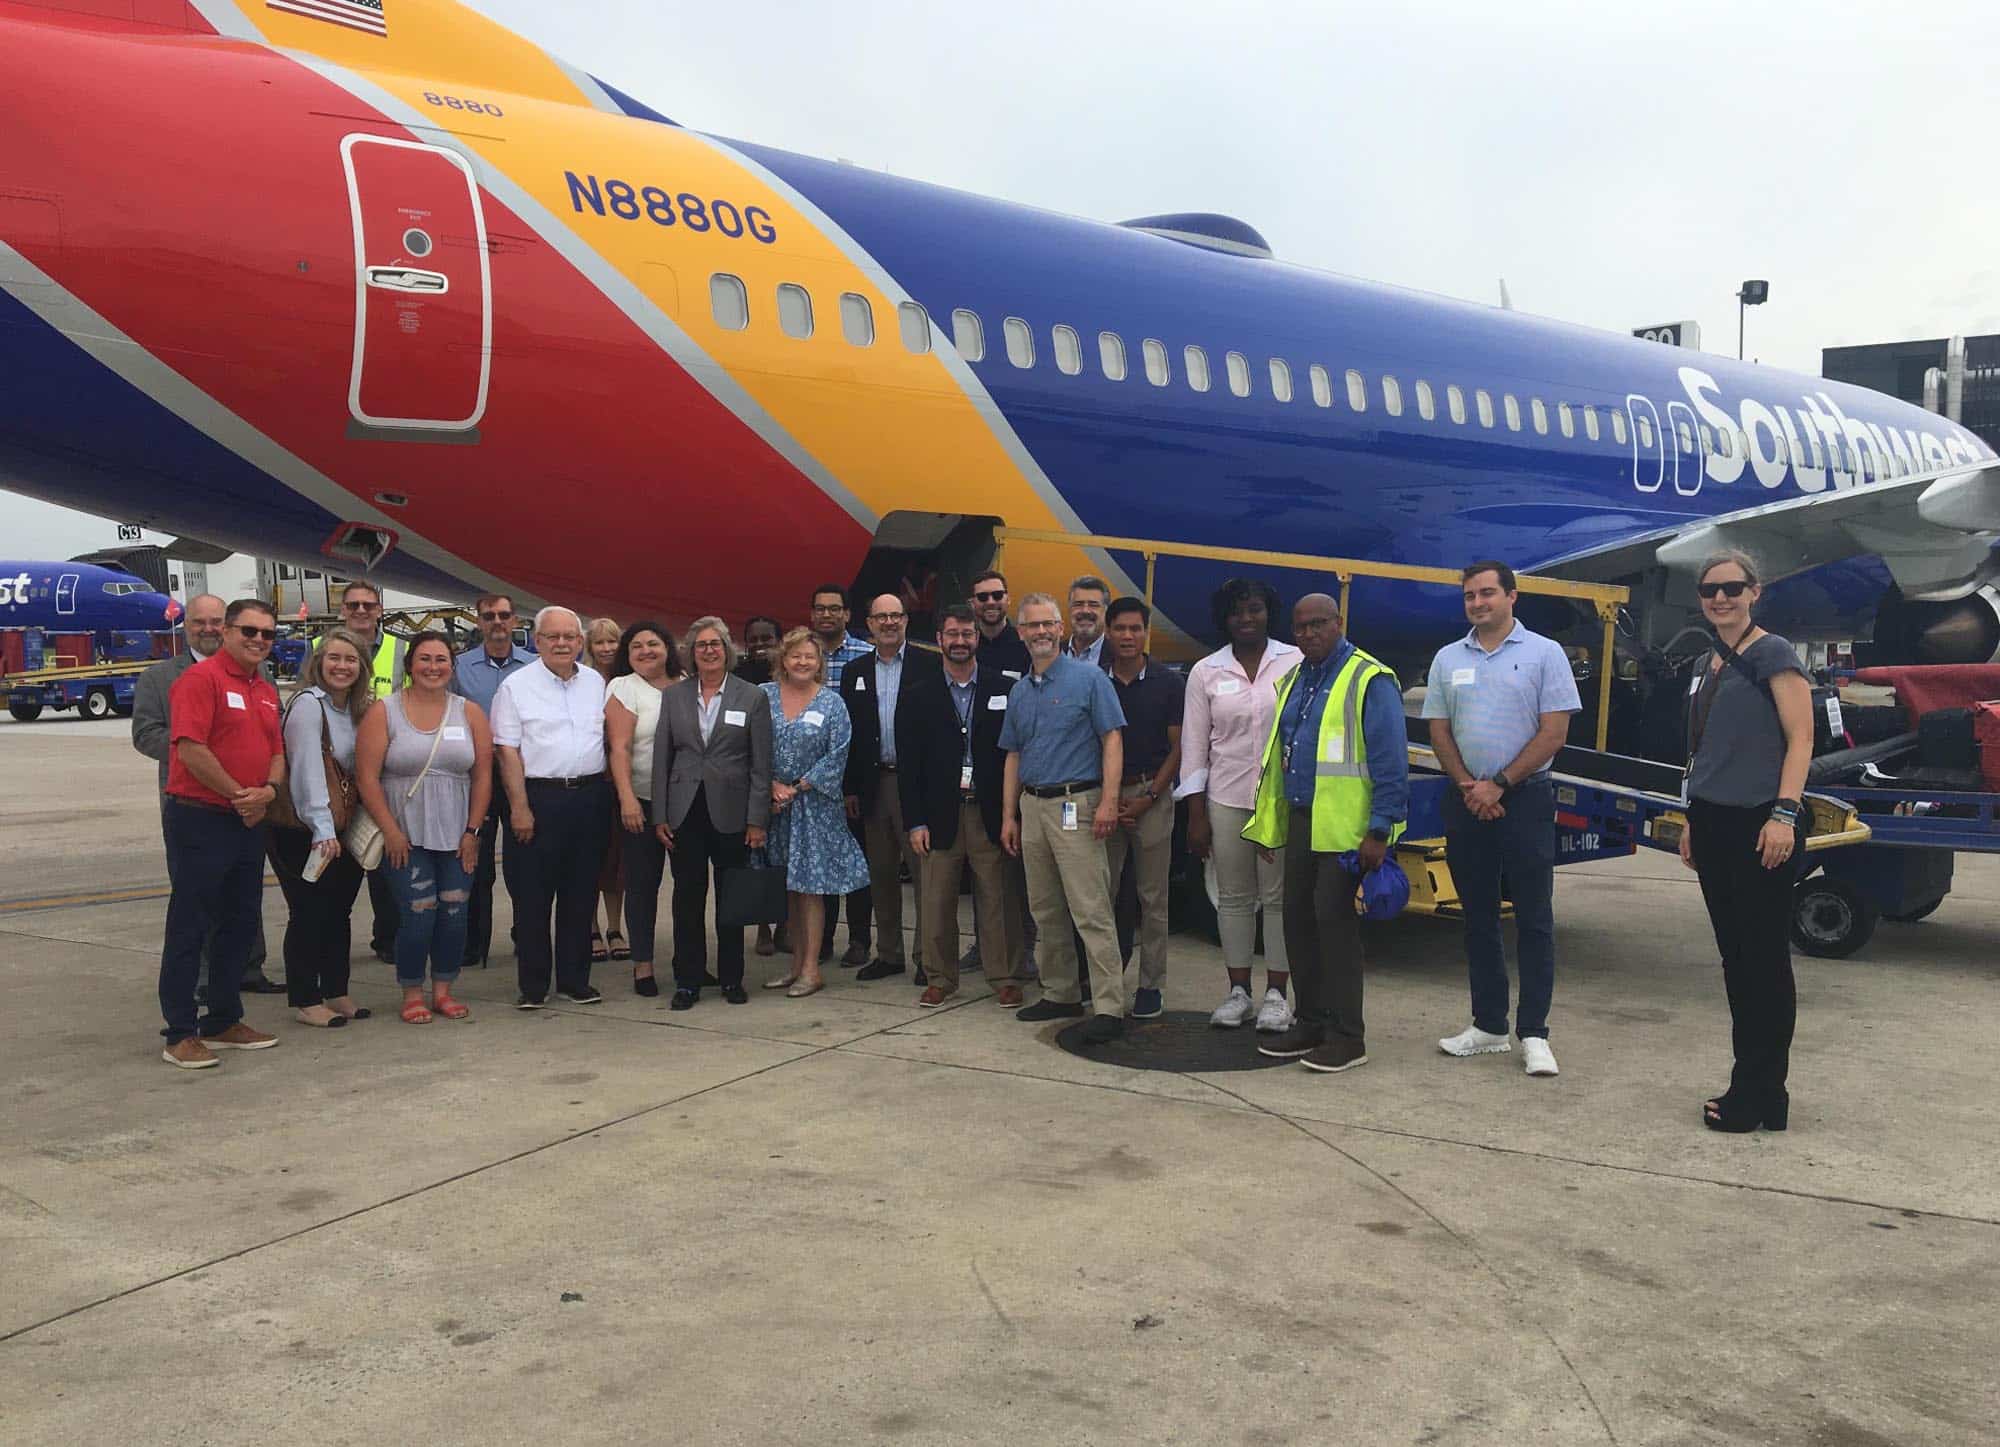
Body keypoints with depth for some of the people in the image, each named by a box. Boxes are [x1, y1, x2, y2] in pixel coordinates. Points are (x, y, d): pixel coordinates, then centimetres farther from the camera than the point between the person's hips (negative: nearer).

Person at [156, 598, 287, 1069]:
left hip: (249, 822, 9)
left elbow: (277, 751, 15)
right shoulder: (201, 678, -11)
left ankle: (224, 1021, 25)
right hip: (200, 818, -8)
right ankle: (181, 1034, 4)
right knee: (189, 928, -2)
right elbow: (190, 749, -20)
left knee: (241, 924, 14)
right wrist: (238, 794, -15)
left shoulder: (266, 691, 15)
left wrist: (268, 790, -5)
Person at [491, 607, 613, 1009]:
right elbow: (508, 750, -6)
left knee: (581, 893, 10)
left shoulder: (596, 683, 11)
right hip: (539, 798, -4)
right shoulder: (516, 686, -2)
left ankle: (574, 979, 19)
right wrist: (520, 807, -12)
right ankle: (533, 986, 10)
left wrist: (608, 795, 7)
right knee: (533, 896, 1)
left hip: (590, 798, 4)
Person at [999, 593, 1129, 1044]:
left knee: (1091, 911, -10)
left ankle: (1109, 1007, -9)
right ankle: (1060, 994, 22)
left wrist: (1108, 801, -18)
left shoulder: (1089, 678, -4)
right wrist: (1008, 816, 13)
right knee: (1046, 911, 12)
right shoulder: (1019, 693, 15)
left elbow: (1112, 740, -9)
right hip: (1032, 807, 7)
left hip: (1075, 804, -7)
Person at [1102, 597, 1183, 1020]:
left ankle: (1151, 984, 8)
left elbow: (1179, 747, 2)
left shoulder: (1168, 683, 2)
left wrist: (1148, 797, -7)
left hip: (1152, 795, -1)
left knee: (1152, 896, 2)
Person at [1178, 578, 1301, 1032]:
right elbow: (1194, 744, 6)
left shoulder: (1295, 662, 1)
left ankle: (1276, 994, 10)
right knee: (1233, 897, 7)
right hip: (1226, 799, 2)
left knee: (1278, 897, 1)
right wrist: (1196, 816, 2)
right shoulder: (1206, 672, 5)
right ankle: (1238, 991, 16)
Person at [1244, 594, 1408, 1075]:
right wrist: (1272, 819, 17)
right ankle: (1310, 1024, 23)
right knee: (1298, 921, 11)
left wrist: (1380, 831, -19)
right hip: (1301, 823, 8)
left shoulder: (1369, 680, -10)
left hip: (1345, 829, -8)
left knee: (1334, 922, -6)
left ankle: (1347, 1037, 4)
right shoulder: (1293, 680, 15)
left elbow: (1391, 762, -14)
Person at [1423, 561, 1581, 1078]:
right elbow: (1439, 732, 8)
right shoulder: (1448, 658, 10)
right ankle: (1488, 1025, 18)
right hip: (1466, 801, 4)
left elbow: (1554, 733, -7)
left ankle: (1533, 1034, 2)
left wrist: (1499, 784, -11)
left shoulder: (1544, 654, -2)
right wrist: (1469, 787, -6)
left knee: (1534, 919, -2)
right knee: (1478, 918, 9)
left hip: (1524, 799, -4)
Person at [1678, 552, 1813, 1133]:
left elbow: (1799, 738, -12)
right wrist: (1693, 821, 20)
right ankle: (1750, 1085, 18)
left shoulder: (1772, 654, -6)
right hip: (1714, 824, 8)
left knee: (1765, 958, -2)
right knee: (1735, 956, 11)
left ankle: (1762, 1096, 4)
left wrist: (1785, 813, -21)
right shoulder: (1708, 666, 17)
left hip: (1761, 824, -8)